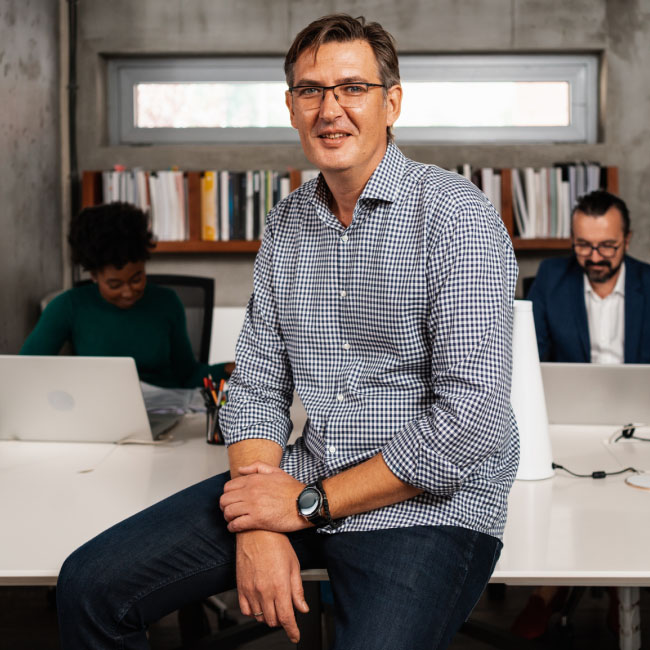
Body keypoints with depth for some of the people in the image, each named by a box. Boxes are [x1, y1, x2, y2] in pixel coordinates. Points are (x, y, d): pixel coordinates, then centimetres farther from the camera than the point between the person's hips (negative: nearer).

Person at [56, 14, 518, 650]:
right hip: (307, 483, 5)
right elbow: (256, 384, 9)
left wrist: (310, 503, -14)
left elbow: (474, 420, -20)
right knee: (92, 586, -1)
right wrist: (258, 530, -8)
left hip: (429, 506, -5)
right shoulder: (286, 224, 8)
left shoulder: (455, 216, -13)